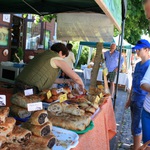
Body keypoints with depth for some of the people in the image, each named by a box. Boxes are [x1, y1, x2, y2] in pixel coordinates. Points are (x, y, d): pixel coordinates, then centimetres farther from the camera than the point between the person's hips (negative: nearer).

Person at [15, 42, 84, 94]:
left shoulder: (43, 54, 23)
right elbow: (76, 78, 0)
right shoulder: (57, 59, -1)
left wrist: (64, 81, 33)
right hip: (30, 88, -9)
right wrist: (81, 84, 19)